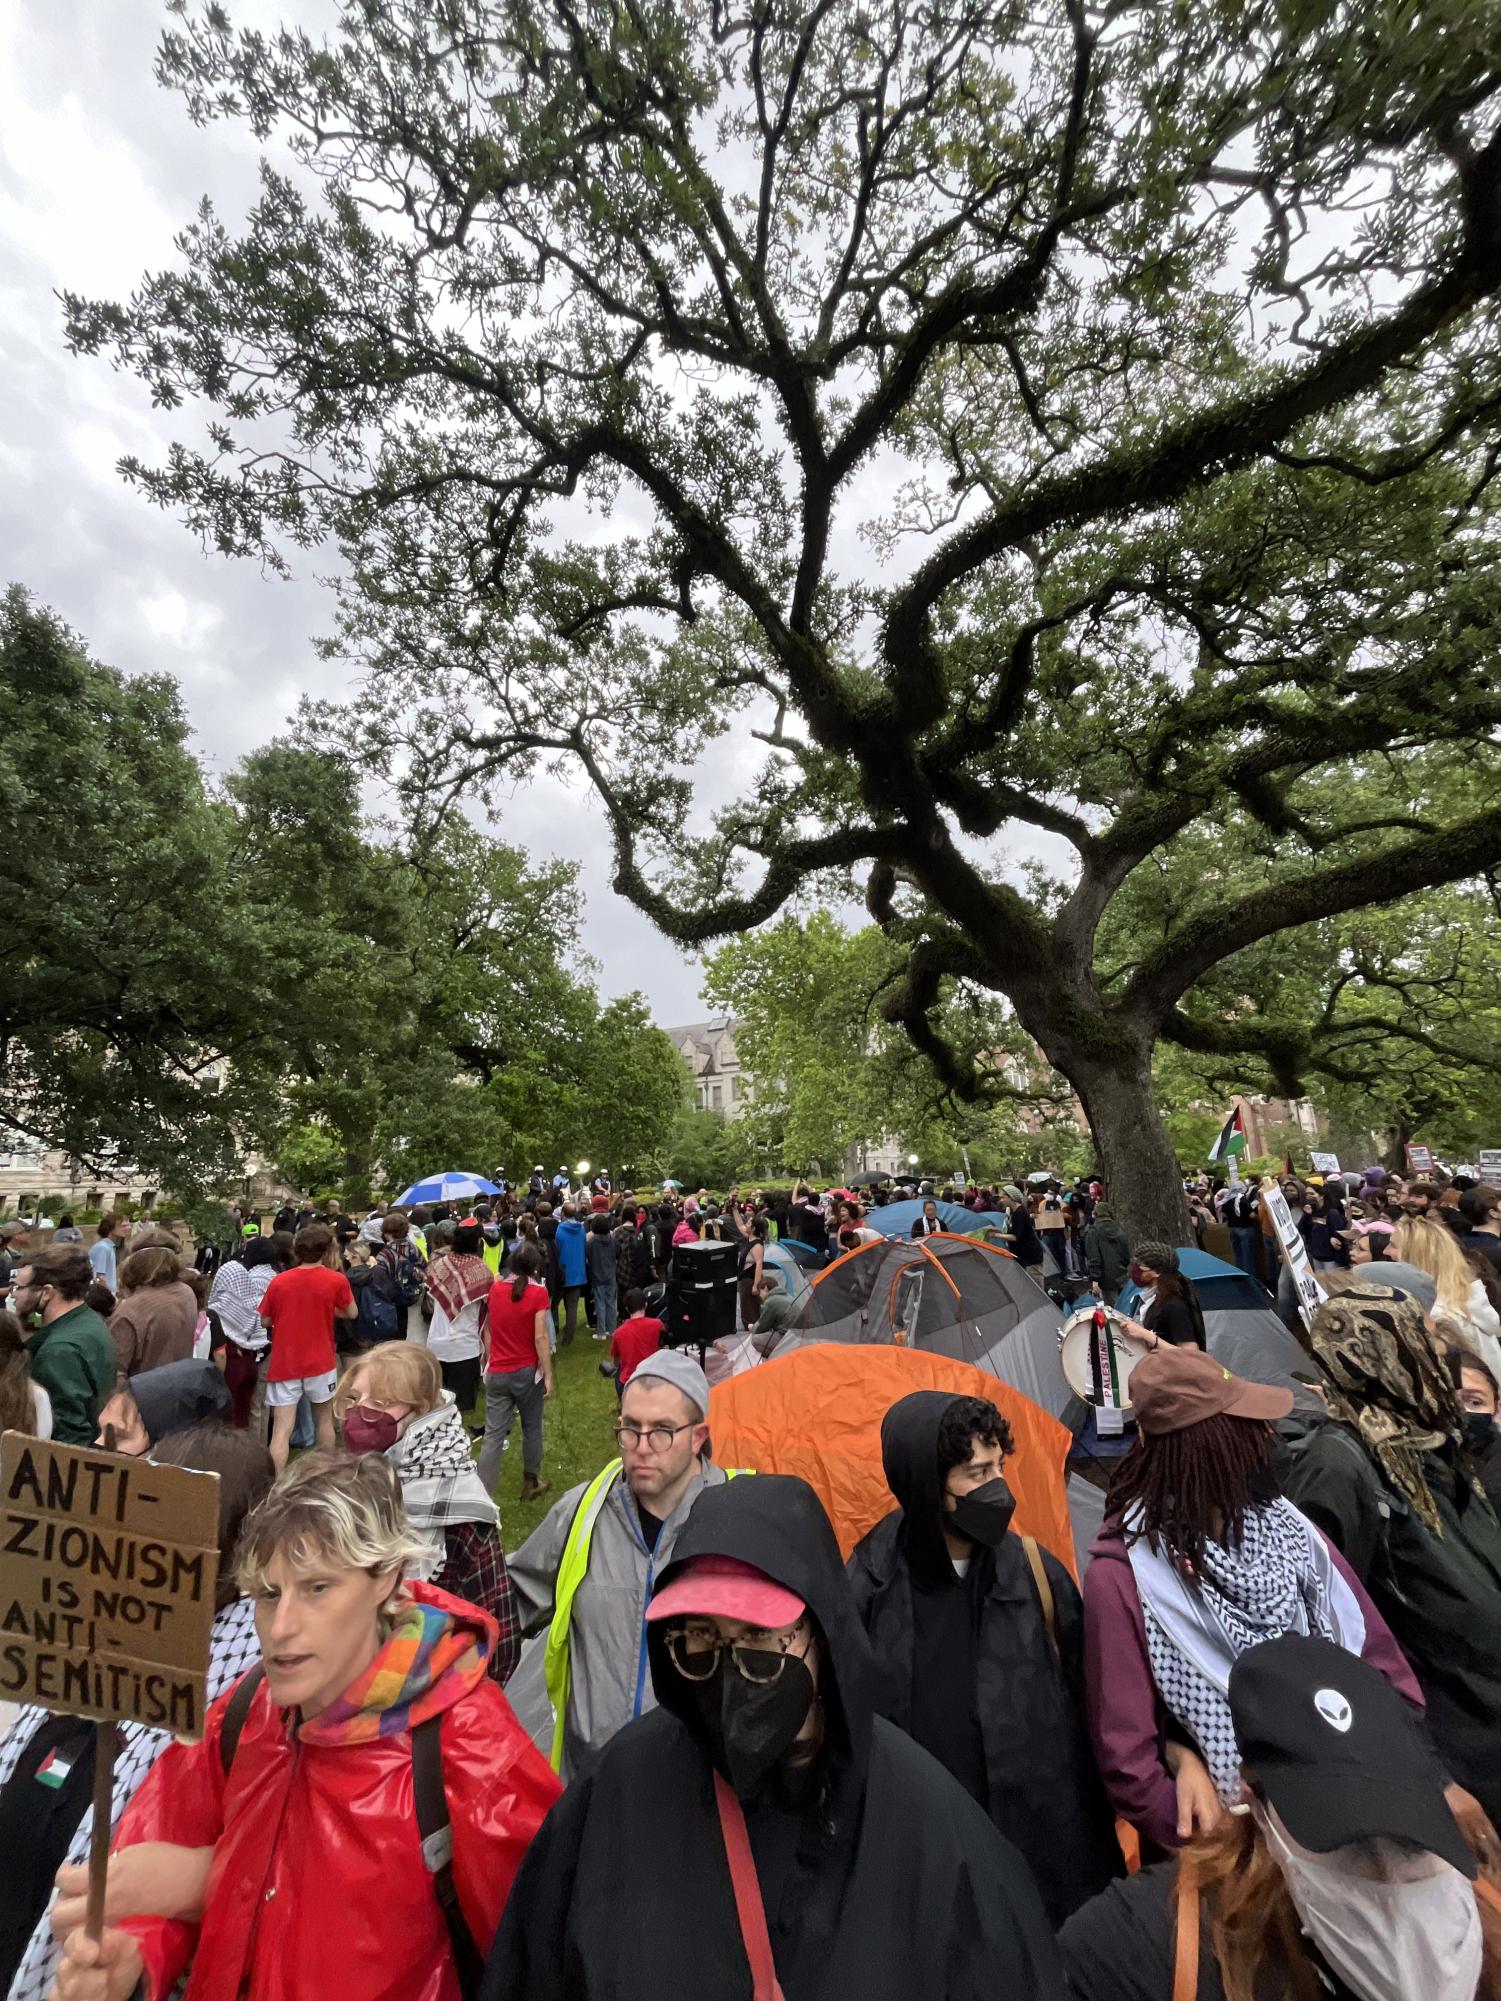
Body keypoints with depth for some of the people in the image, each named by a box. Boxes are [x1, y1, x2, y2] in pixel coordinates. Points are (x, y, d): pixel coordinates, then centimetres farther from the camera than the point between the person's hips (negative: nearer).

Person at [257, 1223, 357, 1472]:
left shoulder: (278, 1281, -5)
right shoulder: (336, 1280, -10)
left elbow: (264, 1321, 4)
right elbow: (351, 1313, 2)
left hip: (283, 1364, 1)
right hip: (320, 1362, -1)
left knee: (281, 1429, 2)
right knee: (324, 1418, 18)